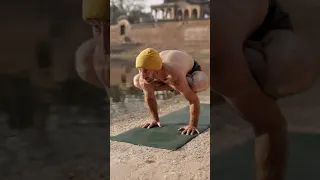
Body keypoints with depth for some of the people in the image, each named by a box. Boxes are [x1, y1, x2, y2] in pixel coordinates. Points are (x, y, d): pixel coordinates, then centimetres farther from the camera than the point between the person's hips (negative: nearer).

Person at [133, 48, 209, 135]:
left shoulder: (175, 77, -49)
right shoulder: (144, 79, -32)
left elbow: (194, 100, -38)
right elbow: (149, 97, -11)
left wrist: (193, 125, -34)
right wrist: (155, 119, -3)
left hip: (191, 68, -4)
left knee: (201, 83, -39)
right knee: (136, 82, 5)